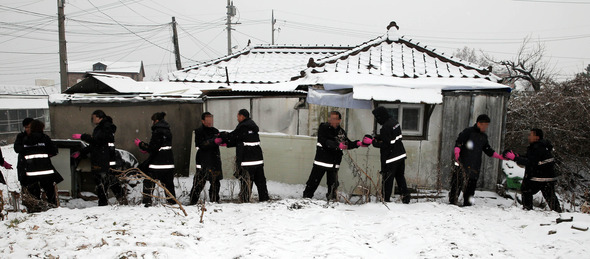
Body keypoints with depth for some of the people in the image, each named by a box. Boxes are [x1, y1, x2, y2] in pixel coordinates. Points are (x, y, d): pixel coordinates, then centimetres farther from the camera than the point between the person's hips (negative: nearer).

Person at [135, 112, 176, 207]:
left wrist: (140, 144, -4)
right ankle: (172, 201, 16)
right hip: (169, 162, 8)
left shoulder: (157, 131, -13)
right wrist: (146, 148, 18)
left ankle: (147, 201, 2)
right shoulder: (167, 131, 13)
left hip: (157, 163, -8)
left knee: (149, 181, 3)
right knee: (168, 183, 13)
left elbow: (153, 148, -17)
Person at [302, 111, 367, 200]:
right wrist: (338, 145, -31)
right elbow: (324, 142, -20)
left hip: (334, 163, 4)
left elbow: (348, 144, 16)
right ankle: (306, 198, 12)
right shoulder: (323, 128, -5)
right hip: (322, 160, -4)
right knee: (313, 181, 0)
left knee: (333, 184, 7)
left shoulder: (341, 131, 10)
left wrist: (358, 143, -1)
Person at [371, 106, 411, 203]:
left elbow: (386, 145, -22)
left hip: (391, 159, -9)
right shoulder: (394, 122, 6)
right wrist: (376, 138, 7)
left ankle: (385, 200, 6)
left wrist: (375, 143, -9)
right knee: (400, 176, 21)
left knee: (387, 179, 1)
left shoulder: (386, 127, -23)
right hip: (401, 155, 9)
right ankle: (405, 196, 25)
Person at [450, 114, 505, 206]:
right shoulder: (468, 131, -2)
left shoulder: (484, 137, 18)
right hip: (463, 163, -6)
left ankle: (467, 204, 13)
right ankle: (452, 201, -3)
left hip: (475, 166, 6)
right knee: (458, 183, -10)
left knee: (471, 185, 6)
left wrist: (500, 156, 18)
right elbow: (459, 142, -9)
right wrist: (457, 152, -26)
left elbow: (488, 150, 25)